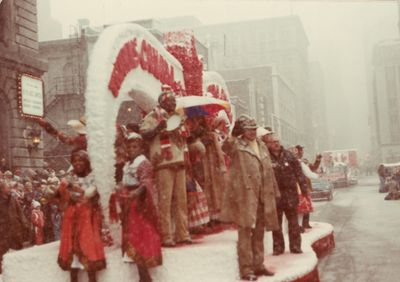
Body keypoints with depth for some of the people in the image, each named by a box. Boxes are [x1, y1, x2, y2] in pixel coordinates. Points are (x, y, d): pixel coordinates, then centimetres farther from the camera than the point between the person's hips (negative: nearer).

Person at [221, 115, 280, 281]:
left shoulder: (262, 146, 17)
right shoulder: (237, 145, -2)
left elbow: (268, 171, 20)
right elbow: (226, 147, -27)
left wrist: (273, 192, 18)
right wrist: (234, 134, -38)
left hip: (262, 196, 7)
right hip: (244, 195, -6)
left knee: (259, 233, 12)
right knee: (245, 232, -7)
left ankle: (258, 266, 22)